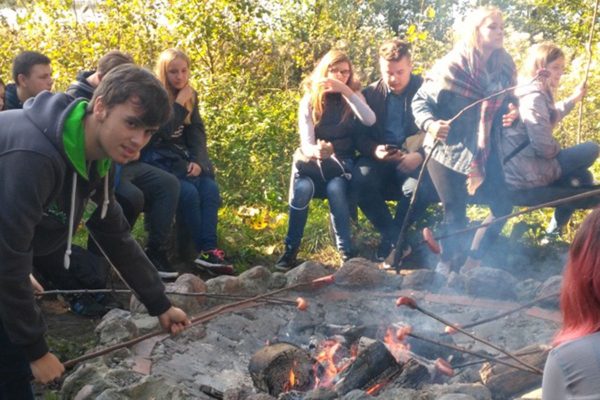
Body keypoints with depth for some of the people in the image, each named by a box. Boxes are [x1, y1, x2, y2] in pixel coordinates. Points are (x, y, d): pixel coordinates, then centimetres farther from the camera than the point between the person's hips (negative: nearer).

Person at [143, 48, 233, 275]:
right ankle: (205, 250, -20)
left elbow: (197, 133, 5)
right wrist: (180, 103, -17)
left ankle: (209, 248, -30)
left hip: (183, 157, 5)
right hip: (157, 159, -5)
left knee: (210, 188, -23)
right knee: (189, 192, -30)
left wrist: (198, 161, -12)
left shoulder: (190, 96, 11)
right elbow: (164, 131, -20)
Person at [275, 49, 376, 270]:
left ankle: (346, 252, -24)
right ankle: (291, 249, -19)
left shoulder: (352, 95, 3)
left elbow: (370, 120, -19)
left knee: (335, 188, -34)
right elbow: (306, 143, -12)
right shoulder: (310, 100, -1)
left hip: (343, 162, 0)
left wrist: (345, 91, -23)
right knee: (302, 188, -33)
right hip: (315, 160, 0)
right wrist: (315, 151, -36)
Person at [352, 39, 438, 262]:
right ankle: (395, 236, -9)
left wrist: (421, 155, -21)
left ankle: (392, 238, -4)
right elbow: (361, 136, 8)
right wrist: (374, 150, -16)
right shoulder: (370, 94, 9)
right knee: (360, 180, -30)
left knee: (419, 188, -34)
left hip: (416, 159, -2)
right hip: (380, 159, 2)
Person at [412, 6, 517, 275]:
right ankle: (448, 263, 27)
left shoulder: (504, 67, 1)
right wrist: (430, 124, -31)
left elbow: (506, 105, 13)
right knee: (455, 214, 1)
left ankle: (474, 258, 28)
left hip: (484, 152, 6)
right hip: (447, 151, -5)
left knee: (503, 206, 8)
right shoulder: (451, 66, -14)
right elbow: (420, 101, -12)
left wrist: (512, 114, -10)